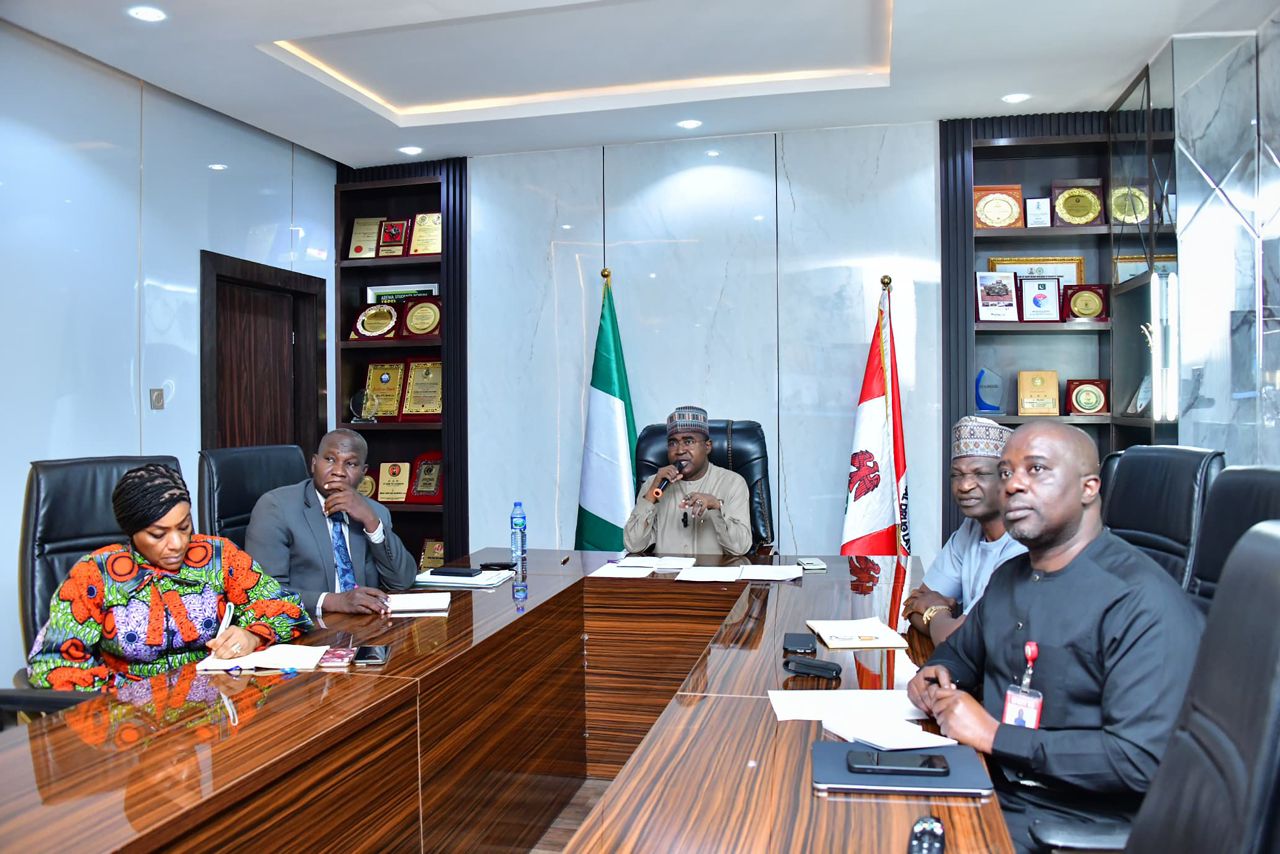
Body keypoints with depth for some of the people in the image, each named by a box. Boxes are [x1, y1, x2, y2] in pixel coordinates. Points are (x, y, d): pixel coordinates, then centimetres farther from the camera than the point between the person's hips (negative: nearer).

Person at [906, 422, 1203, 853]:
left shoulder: (1142, 600, -17)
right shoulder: (1008, 577, 10)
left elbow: (1142, 759, -24)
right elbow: (961, 651, 28)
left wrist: (995, 736, -21)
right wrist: (938, 674, 4)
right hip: (990, 794, 7)